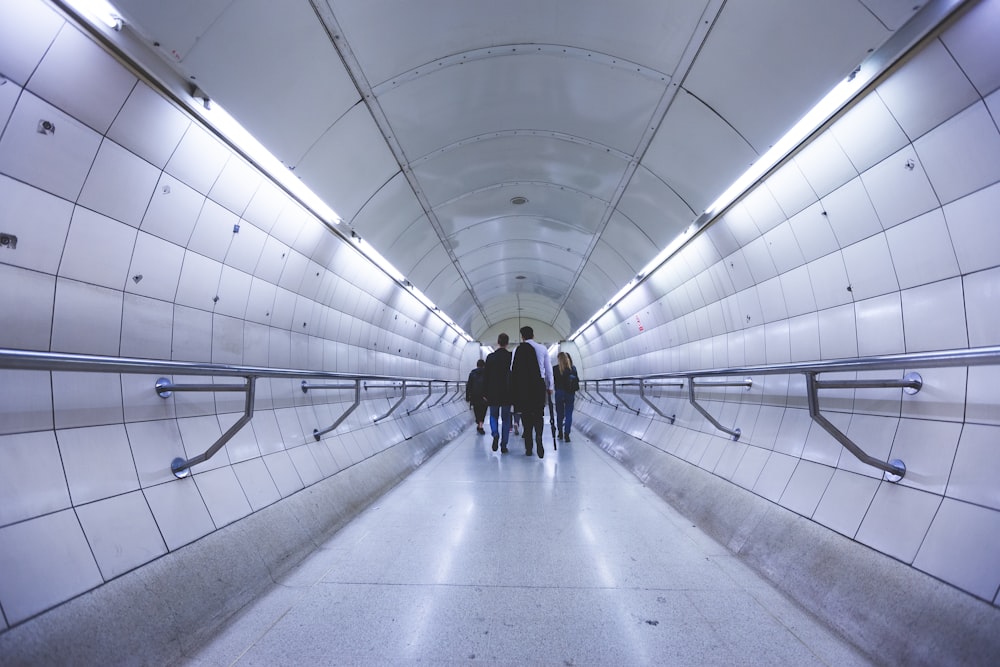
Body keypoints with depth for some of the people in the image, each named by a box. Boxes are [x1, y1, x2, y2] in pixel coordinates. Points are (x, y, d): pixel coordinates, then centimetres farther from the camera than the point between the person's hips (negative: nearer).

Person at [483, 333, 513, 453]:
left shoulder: (490, 356, -2)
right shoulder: (512, 356, -4)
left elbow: (486, 375, 0)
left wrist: (485, 393, 6)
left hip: (493, 392, 0)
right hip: (507, 392, 0)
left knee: (493, 415, 16)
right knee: (506, 418, 8)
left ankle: (495, 434, -10)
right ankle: (503, 445, 6)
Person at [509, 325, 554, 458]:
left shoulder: (517, 349, 1)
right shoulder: (542, 349, 6)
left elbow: (512, 369, 2)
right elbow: (548, 369, 9)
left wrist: (514, 388, 11)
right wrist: (550, 387, 18)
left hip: (522, 386, -1)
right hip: (539, 385, 1)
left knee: (526, 415, 7)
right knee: (538, 414, 8)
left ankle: (528, 448, 8)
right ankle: (538, 436, -20)